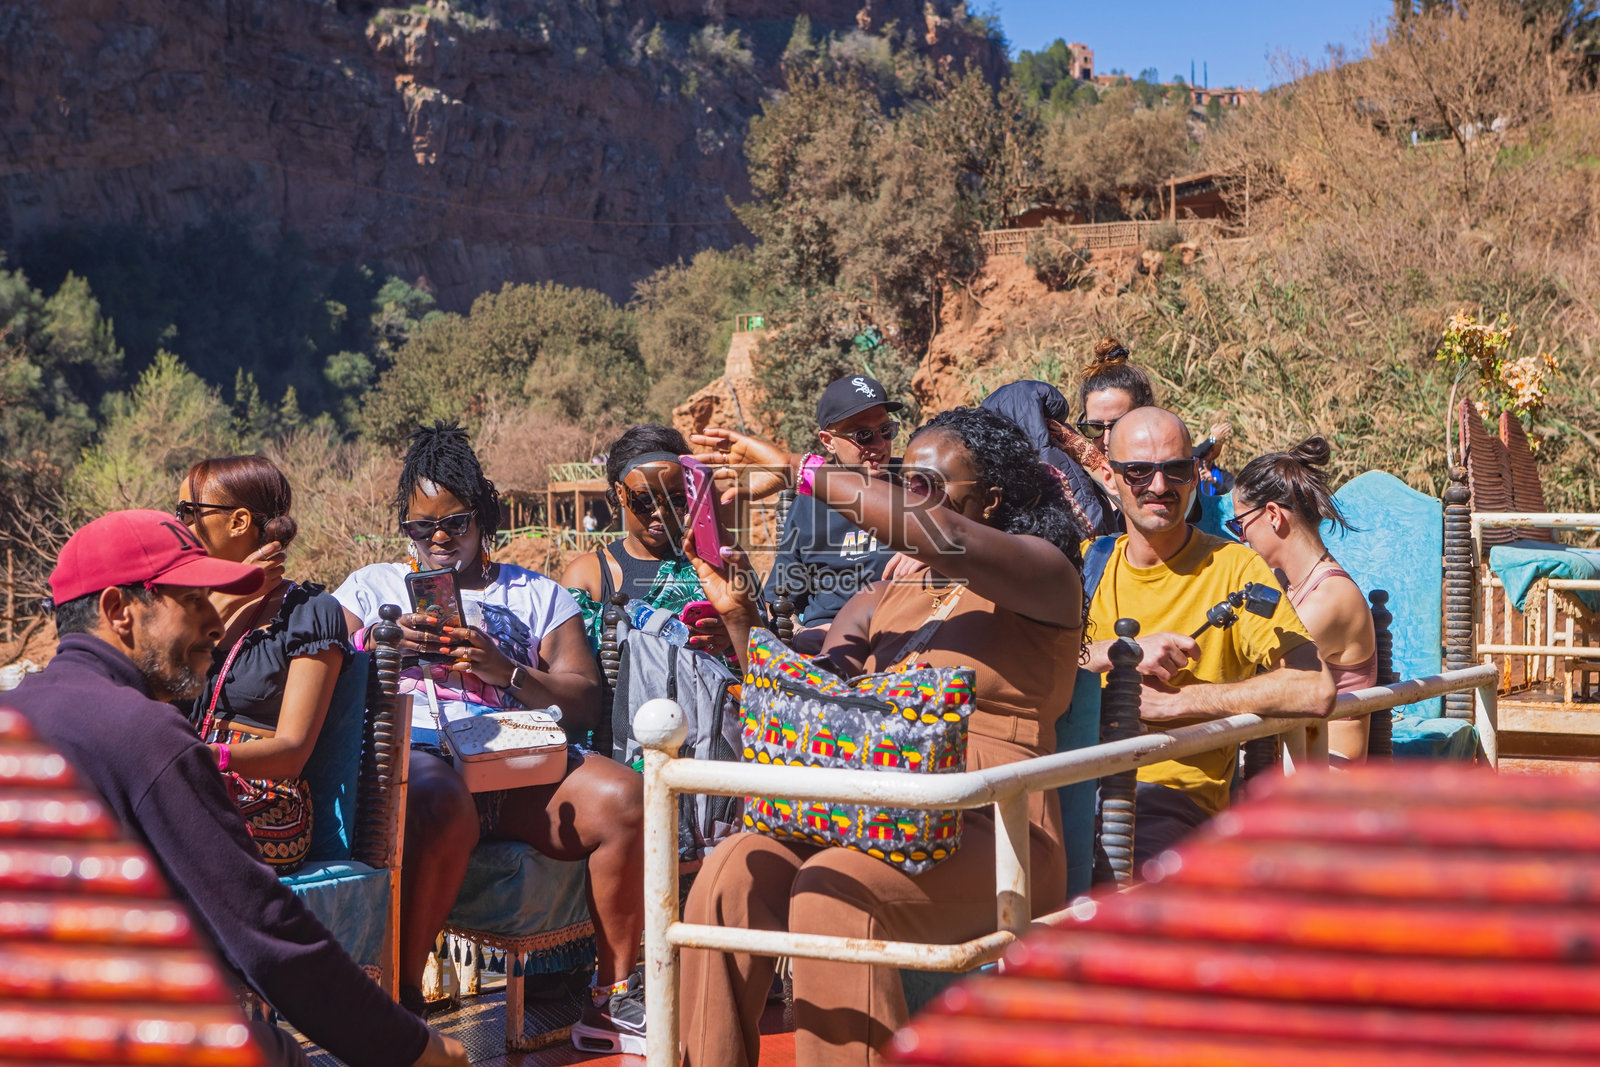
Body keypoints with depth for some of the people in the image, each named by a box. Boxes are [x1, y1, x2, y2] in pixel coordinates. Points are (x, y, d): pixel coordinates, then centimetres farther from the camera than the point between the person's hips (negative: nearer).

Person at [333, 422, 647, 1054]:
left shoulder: (535, 595, 24)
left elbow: (584, 700, 11)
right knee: (445, 810, -40)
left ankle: (613, 1001, -14)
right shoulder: (372, 586, 25)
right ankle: (399, 996, -26)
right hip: (418, 757, -2)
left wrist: (506, 670, -6)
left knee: (623, 798, -26)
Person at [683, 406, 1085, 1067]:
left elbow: (942, 536, -20)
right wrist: (739, 617, 1)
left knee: (833, 892, -32)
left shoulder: (1045, 576, 2)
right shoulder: (881, 602, 21)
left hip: (992, 831, -5)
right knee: (735, 871, -22)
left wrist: (796, 469, -17)